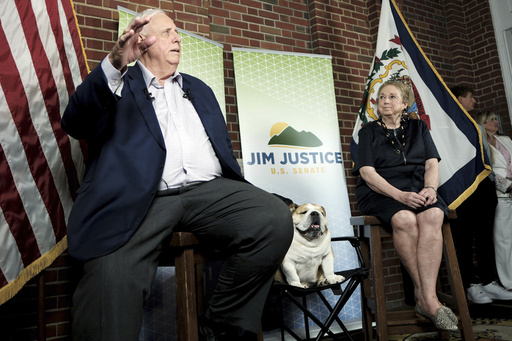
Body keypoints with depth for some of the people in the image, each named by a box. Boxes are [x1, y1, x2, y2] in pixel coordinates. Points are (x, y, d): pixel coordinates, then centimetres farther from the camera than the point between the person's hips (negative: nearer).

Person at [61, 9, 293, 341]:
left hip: (208, 189, 4)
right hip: (139, 198, -3)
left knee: (275, 217, -24)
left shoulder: (199, 89, 31)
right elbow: (76, 124, -1)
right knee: (111, 279, -33)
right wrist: (115, 64, -17)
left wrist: (239, 198, 11)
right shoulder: (119, 83, 18)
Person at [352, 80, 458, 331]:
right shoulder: (368, 132, 11)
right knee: (405, 219, -35)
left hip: (417, 189, 3)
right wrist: (400, 195, -18)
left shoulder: (418, 127, 21)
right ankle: (424, 295, -22)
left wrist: (431, 188, -13)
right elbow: (367, 172, -3)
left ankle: (427, 299, -34)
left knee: (433, 215, -32)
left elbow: (432, 163, 10)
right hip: (380, 193, -2)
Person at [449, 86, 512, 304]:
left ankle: (489, 281, 16)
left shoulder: (476, 126, 24)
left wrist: (492, 178, 15)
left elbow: (486, 153, 24)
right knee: (464, 237, -3)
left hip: (484, 185, 8)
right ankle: (471, 285, 2)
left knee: (485, 236, 9)